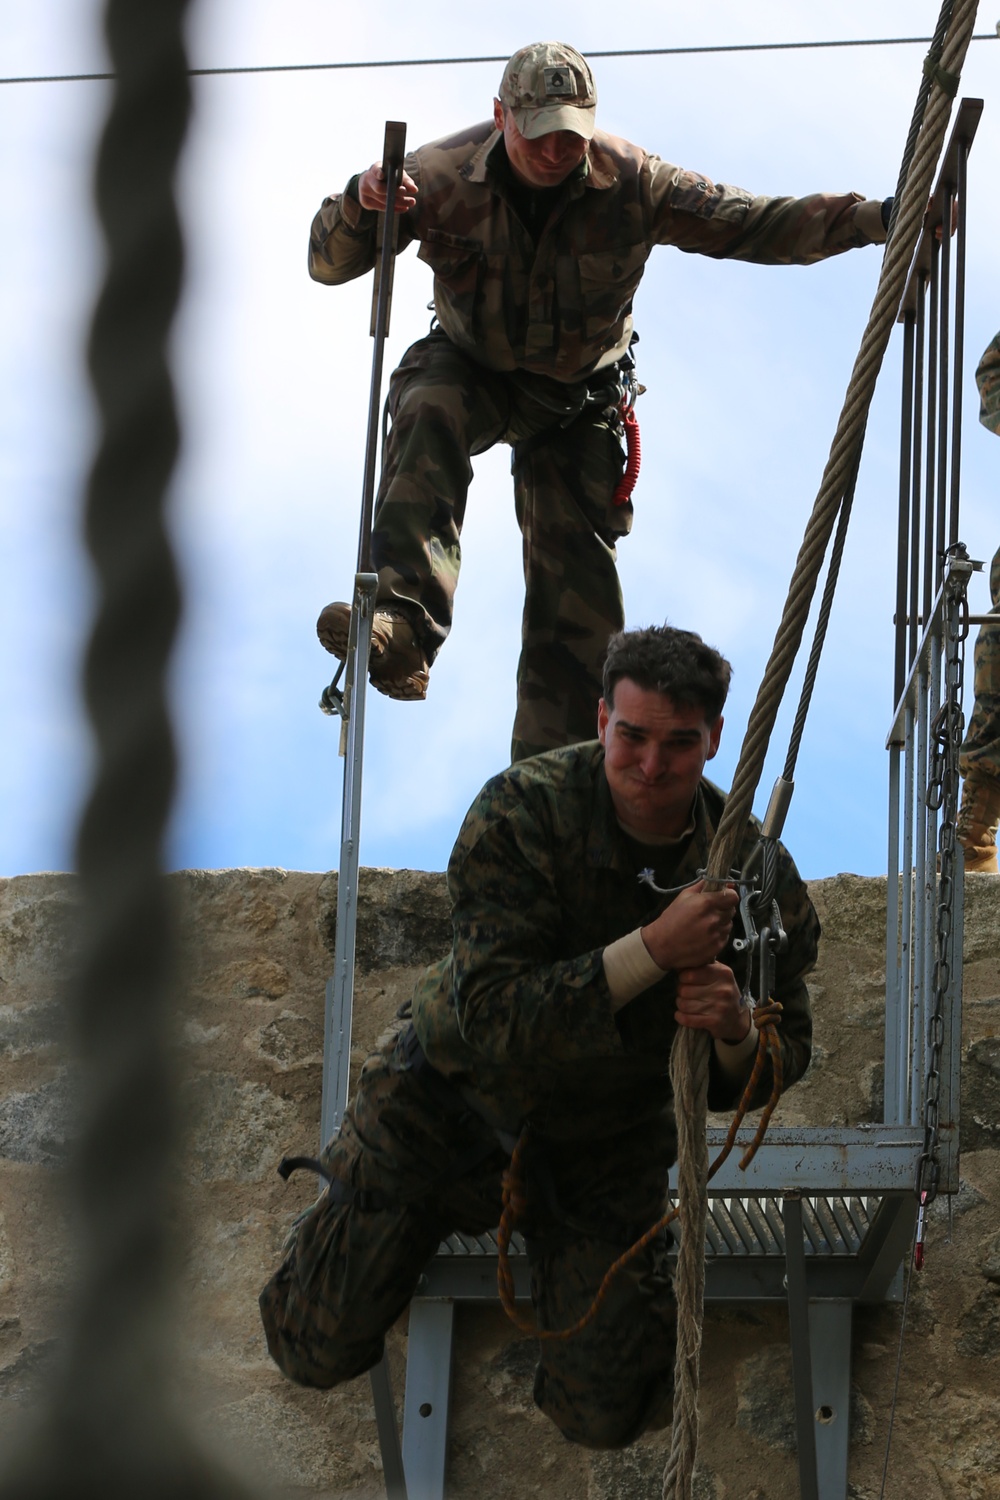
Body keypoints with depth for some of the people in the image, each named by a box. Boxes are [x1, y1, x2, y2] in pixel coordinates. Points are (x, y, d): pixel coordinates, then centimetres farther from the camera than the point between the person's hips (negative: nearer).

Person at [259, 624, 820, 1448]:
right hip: (455, 1093, -1)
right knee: (318, 1348, 4)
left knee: (603, 1413, -2)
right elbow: (492, 1016, -34)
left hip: (610, 1134, 1)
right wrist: (654, 949, -43)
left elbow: (781, 1063, -11)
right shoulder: (522, 811, -28)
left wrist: (736, 1031, -36)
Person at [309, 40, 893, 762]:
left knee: (578, 590, -2)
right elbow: (329, 263, -15)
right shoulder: (439, 175, -21)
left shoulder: (632, 181, -20)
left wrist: (874, 218, -27)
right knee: (427, 418, -37)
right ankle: (403, 627, -48)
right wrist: (358, 207, -38)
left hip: (578, 396, 1)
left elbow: (752, 223, -16)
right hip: (469, 369, -1)